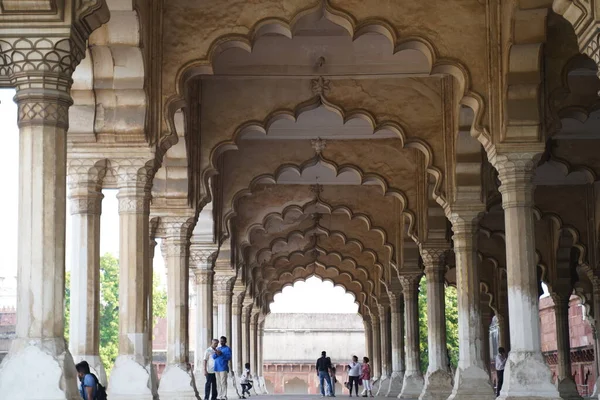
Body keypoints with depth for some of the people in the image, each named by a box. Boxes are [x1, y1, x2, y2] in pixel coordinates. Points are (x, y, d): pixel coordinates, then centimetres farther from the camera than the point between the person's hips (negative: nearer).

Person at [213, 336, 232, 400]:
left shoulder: (227, 349, 1)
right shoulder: (218, 348, 21)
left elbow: (229, 357, -11)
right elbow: (213, 357, 13)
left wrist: (221, 354, -21)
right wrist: (216, 353, -8)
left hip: (223, 368, -6)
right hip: (217, 368, 6)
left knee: (223, 382, -11)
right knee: (218, 383, 4)